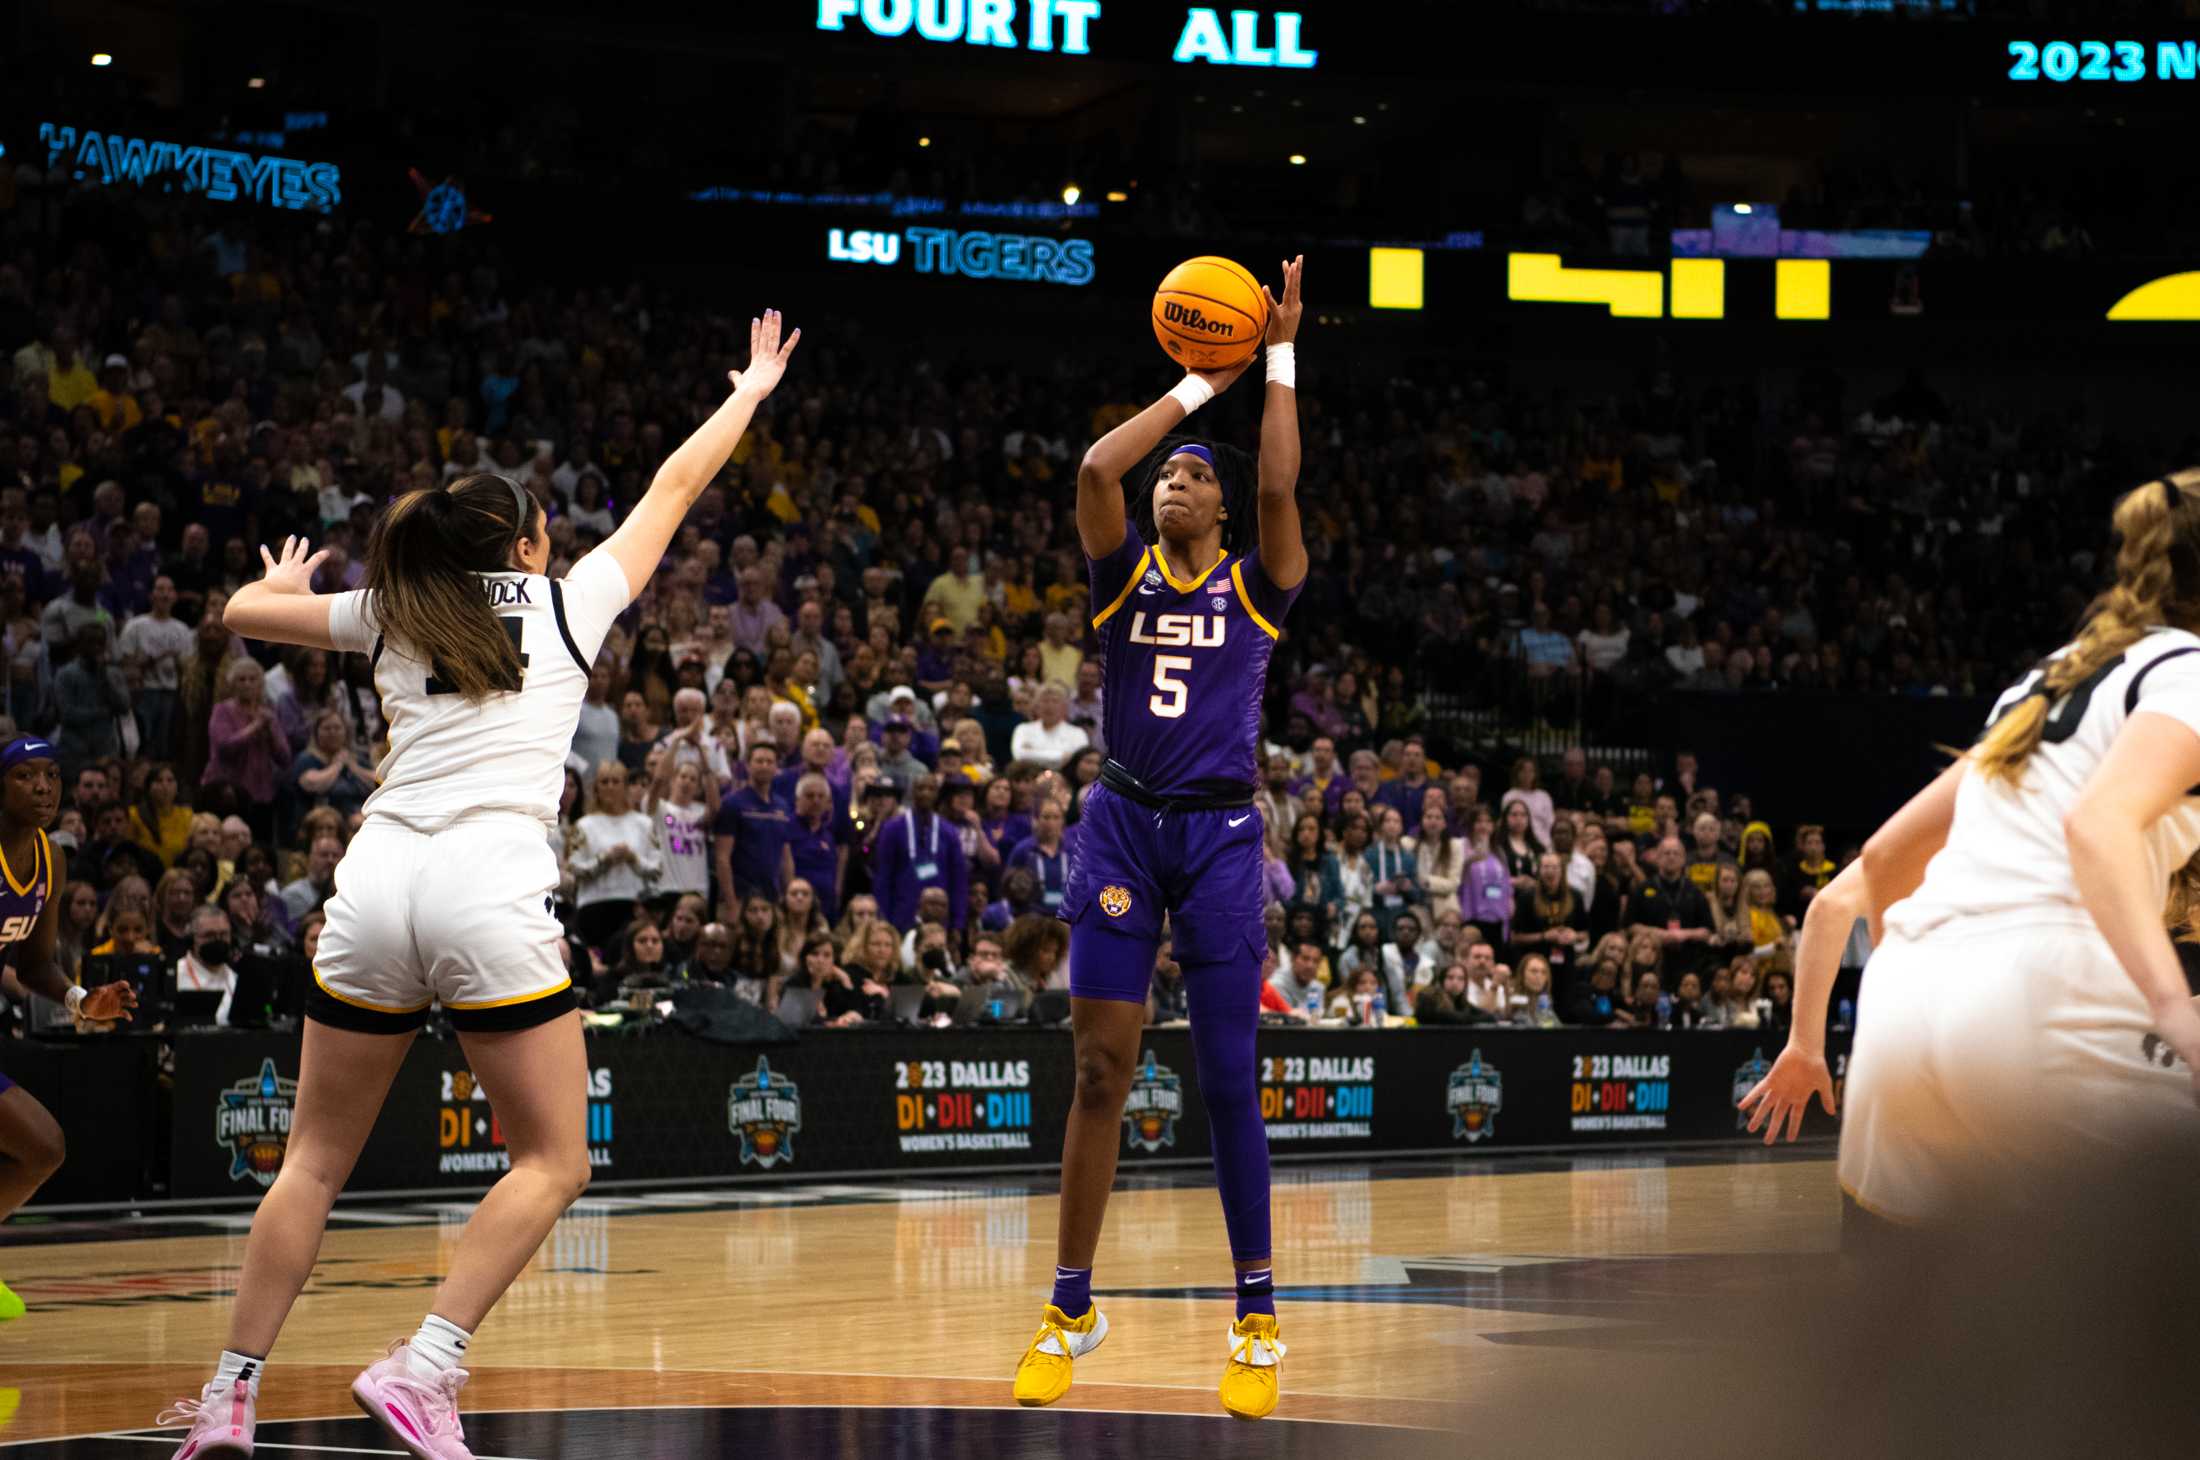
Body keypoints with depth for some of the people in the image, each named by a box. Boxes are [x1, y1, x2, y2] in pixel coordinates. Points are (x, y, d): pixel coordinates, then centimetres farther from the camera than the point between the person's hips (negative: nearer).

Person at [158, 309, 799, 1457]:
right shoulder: (564, 603, 13)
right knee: (551, 1160, 6)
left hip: (374, 888, 4)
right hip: (492, 896, -3)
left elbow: (243, 610, 30)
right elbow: (674, 490, 26)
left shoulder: (392, 617, 17)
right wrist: (748, 394, 41)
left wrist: (285, 583, 52)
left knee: (315, 1161, 13)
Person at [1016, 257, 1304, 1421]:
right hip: (1121, 827, 2)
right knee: (1099, 1071, -1)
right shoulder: (1124, 571, 8)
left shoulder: (1255, 584, 4)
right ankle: (1071, 1310, 8)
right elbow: (1094, 469, -9)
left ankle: (1257, 1321, 6)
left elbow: (1279, 486, -14)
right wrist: (1196, 387, -2)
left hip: (1219, 834, -1)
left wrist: (1280, 359, -10)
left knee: (1227, 1079, -2)